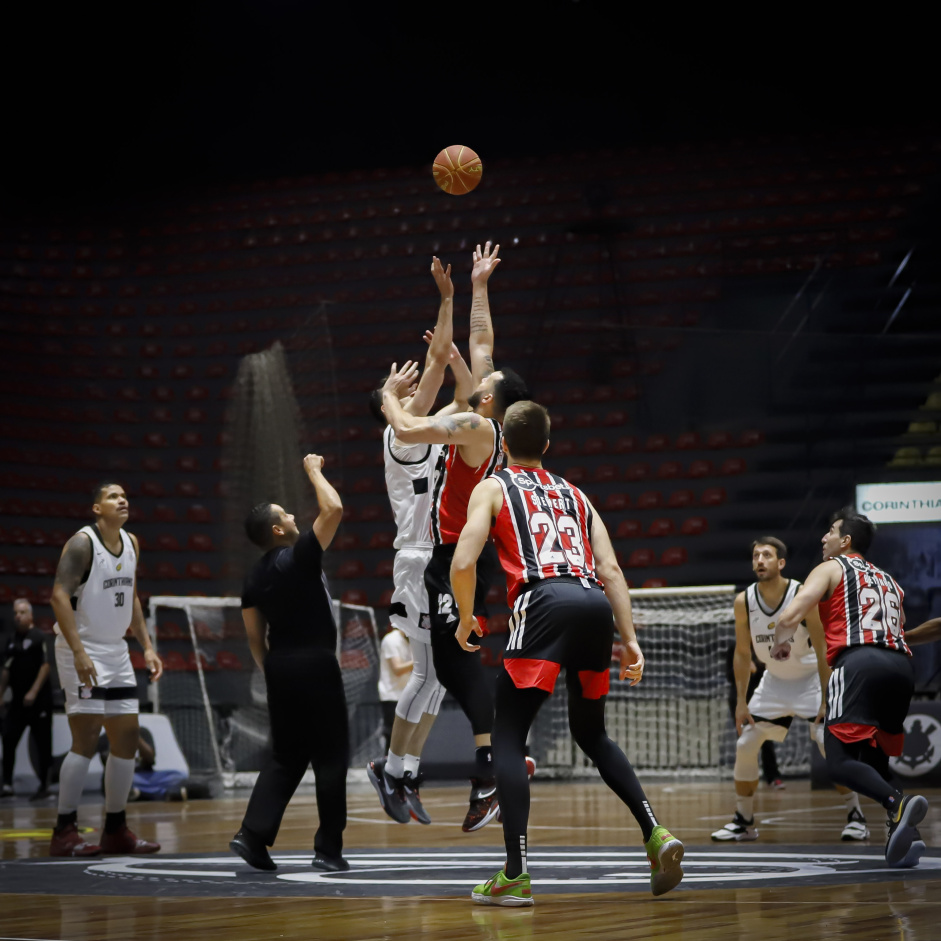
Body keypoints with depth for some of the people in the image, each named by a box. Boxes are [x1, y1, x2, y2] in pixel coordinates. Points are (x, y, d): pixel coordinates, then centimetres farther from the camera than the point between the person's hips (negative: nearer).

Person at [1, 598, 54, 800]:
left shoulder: (40, 638, -7)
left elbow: (45, 666, -13)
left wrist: (33, 692, -20)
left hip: (38, 700, -6)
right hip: (18, 700, 6)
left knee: (42, 743, 0)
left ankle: (44, 786, 7)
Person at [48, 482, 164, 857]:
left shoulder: (131, 544, 10)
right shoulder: (82, 543, -14)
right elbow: (59, 595, -22)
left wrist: (147, 646, 12)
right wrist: (78, 652, -29)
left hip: (116, 652, 8)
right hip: (82, 651, -8)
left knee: (127, 738, 7)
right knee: (86, 739, -12)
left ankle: (116, 829, 16)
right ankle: (64, 832, -7)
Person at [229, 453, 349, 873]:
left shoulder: (254, 578, 10)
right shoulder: (301, 557, -10)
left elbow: (255, 640, 13)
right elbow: (334, 510, -15)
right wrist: (313, 471, -1)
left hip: (279, 668, 7)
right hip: (315, 665, -7)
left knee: (285, 758, 14)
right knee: (330, 758, 2)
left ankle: (253, 834, 0)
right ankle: (328, 850, 4)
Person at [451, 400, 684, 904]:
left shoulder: (492, 488, 16)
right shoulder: (574, 494, 29)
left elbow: (463, 563, 1)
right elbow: (610, 570, 17)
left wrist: (465, 619, 16)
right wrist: (629, 640, 13)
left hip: (545, 602, -5)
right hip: (597, 604, 5)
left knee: (507, 736, 2)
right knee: (591, 734, 23)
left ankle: (515, 875, -9)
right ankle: (657, 835, 8)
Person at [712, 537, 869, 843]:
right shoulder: (743, 602, -11)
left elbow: (822, 650, -20)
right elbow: (742, 653, -1)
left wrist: (826, 699, -23)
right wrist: (741, 701, -4)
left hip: (810, 679, -4)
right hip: (774, 681, 4)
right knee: (745, 746, -2)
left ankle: (856, 817, -5)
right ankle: (743, 822, 12)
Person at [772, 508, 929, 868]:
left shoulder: (831, 569, 14)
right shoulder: (888, 581, 32)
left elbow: (790, 616, 3)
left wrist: (780, 644, 22)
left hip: (859, 662, -6)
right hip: (900, 665, 6)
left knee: (841, 763, -11)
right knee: (875, 762, 16)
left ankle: (899, 805, -35)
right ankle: (904, 834, -4)